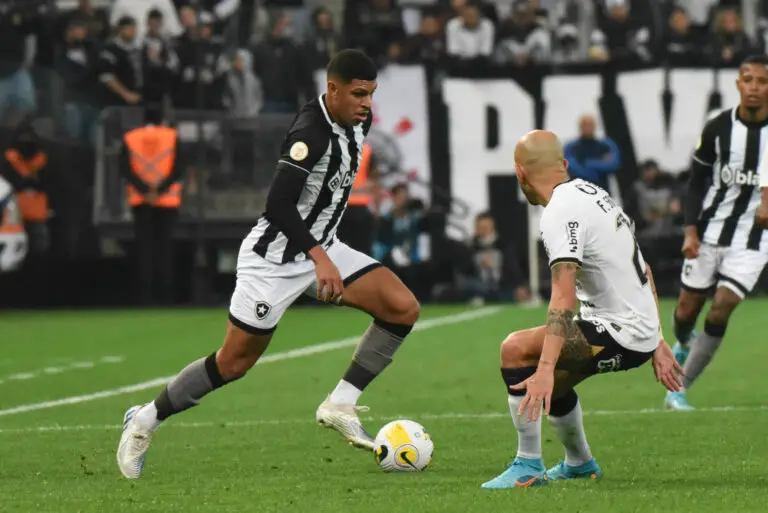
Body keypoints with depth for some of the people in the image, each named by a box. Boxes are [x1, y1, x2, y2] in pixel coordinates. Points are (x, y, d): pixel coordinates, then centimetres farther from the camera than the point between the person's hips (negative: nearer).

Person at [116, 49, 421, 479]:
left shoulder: (358, 121, 0)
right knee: (234, 363, 0)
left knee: (404, 308, -11)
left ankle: (341, 406, -5)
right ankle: (145, 421, 20)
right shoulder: (311, 132, -27)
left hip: (322, 248, 8)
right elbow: (279, 203, -35)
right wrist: (319, 257, -42)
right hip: (275, 257, -8)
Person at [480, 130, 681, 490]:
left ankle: (528, 468, -10)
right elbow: (642, 271, 21)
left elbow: (564, 295, -28)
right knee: (549, 381, 27)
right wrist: (656, 344, 26)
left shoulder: (560, 213, -15)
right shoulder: (592, 193, 15)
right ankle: (579, 464, 47)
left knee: (515, 350, -16)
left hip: (622, 334, -10)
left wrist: (545, 369, -35)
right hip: (644, 331, 10)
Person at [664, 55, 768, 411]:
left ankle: (678, 391, -6)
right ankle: (684, 343, 47)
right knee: (688, 308, 8)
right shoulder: (718, 128, -6)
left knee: (722, 307, -15)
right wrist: (691, 230, -6)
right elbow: (697, 181, 2)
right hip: (710, 231, 1)